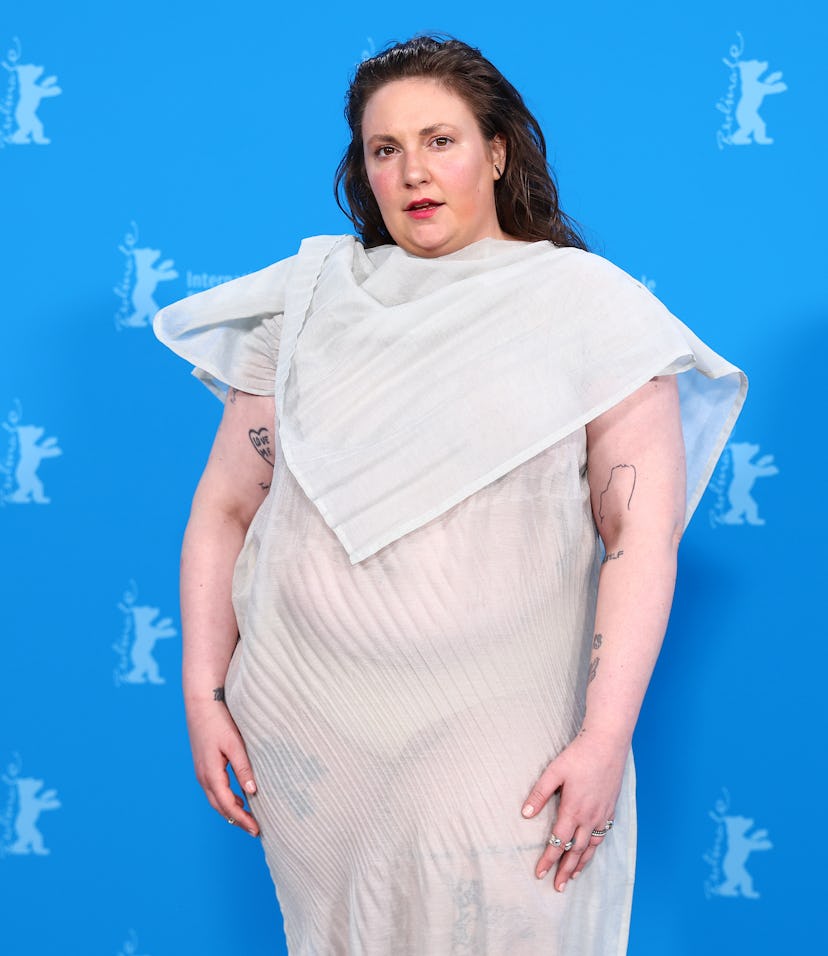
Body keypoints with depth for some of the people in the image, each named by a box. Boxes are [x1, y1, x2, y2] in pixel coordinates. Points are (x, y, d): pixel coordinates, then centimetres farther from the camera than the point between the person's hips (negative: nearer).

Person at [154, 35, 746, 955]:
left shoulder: (586, 304, -3)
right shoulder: (309, 300, 6)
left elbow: (642, 534, -8)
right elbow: (225, 507, 8)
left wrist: (605, 742, -13)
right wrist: (202, 694, 2)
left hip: (492, 739, -2)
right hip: (301, 726, 3)